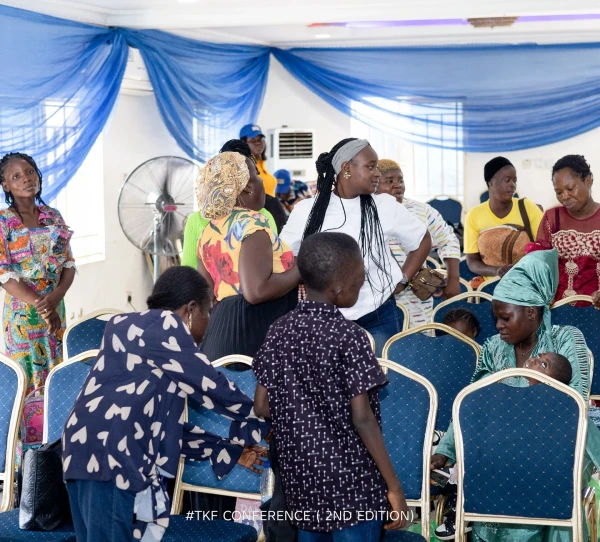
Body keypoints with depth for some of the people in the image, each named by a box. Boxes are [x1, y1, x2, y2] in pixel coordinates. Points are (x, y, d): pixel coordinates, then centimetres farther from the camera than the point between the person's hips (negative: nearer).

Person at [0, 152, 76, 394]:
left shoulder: (53, 216, 6)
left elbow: (69, 264, 4)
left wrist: (56, 296, -14)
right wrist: (40, 306, -20)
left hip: (55, 307, 4)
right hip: (22, 311, -4)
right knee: (28, 380, -1)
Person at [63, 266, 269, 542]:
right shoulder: (164, 325, -1)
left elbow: (168, 425, 27)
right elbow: (210, 385, -1)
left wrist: (230, 449, 29)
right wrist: (262, 424, 14)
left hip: (90, 453, 10)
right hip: (109, 457, -10)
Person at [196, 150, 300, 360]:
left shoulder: (209, 233, 13)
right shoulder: (252, 223, -11)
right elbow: (256, 292, -22)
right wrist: (302, 269, -9)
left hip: (221, 331, 9)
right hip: (256, 332, -9)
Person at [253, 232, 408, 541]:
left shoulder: (279, 331, 1)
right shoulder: (348, 336, -16)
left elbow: (262, 407, 4)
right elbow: (361, 418, -18)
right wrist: (394, 486, -13)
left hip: (301, 477, 6)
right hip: (352, 483, -6)